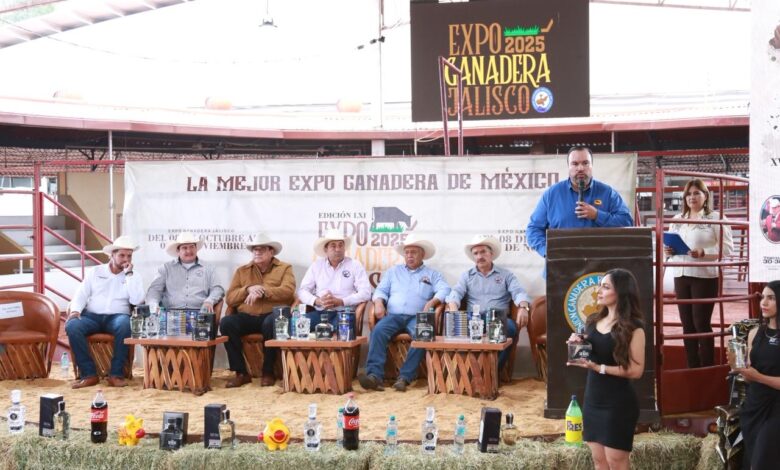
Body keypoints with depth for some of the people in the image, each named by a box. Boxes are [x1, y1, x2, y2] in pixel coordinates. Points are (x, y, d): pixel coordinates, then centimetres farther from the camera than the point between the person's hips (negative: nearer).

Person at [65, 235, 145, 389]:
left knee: (125, 325, -37)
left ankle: (116, 374, -28)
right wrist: (75, 310, -13)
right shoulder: (95, 272, 14)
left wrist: (128, 274, -6)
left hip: (117, 317, -1)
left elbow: (137, 300, -6)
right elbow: (81, 295, 8)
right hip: (92, 316, 1)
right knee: (72, 326, -30)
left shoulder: (134, 277, 11)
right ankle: (89, 374, -24)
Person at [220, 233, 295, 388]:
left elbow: (287, 291, -8)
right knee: (226, 322, -27)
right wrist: (248, 289, -8)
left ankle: (268, 372, -18)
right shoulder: (242, 271, 19)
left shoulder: (284, 268, 11)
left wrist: (262, 292, -15)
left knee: (271, 323, -37)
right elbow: (229, 299, 9)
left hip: (271, 316, -3)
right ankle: (241, 373, -19)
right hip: (246, 317, 3)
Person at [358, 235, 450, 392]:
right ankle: (375, 375, -38)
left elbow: (444, 290, 1)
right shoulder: (393, 271, 26)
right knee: (378, 331, -30)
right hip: (393, 315, 2)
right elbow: (381, 290, 18)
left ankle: (405, 377, -35)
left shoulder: (432, 274, 17)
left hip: (417, 317, -2)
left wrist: (432, 302, -19)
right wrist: (379, 302, -5)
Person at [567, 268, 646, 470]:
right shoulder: (593, 321, 6)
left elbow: (636, 370, -17)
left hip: (618, 403, -7)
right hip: (592, 399, 7)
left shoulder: (633, 328, -13)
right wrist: (577, 344, -2)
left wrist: (598, 368, -23)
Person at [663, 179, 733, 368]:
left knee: (701, 322, -4)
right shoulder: (677, 220, 15)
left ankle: (707, 369, 7)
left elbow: (727, 247, -9)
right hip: (681, 276, 5)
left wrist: (704, 253, -22)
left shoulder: (715, 219, -3)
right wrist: (668, 250, -2)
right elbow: (669, 244, 21)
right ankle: (692, 368, 16)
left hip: (705, 276, -5)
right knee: (687, 323, 8)